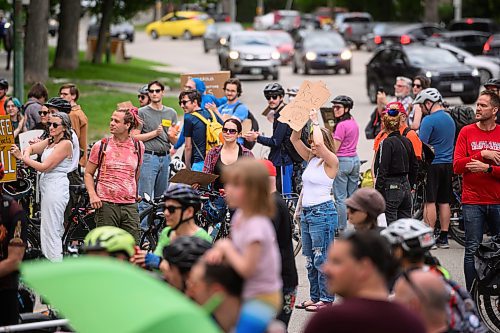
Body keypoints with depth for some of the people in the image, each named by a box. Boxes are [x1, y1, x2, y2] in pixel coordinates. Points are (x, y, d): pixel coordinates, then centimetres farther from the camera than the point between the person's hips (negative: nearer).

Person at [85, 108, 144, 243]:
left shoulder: (138, 146, 7)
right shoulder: (101, 146, 1)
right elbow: (88, 173, 6)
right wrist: (92, 195, -8)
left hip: (130, 205, 2)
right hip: (106, 204, -2)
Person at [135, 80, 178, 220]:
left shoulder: (171, 113, 15)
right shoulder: (142, 112, 1)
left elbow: (175, 141, 16)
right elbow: (135, 137, -4)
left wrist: (171, 136, -6)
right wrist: (155, 133, -12)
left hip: (165, 157, 5)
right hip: (148, 157, -5)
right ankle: (143, 229, -9)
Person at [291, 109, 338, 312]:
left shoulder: (331, 162, -10)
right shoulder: (311, 159, 11)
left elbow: (320, 143, -28)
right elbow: (294, 139, 10)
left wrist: (315, 122, -16)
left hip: (323, 213, -9)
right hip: (306, 212, 9)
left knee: (322, 259, -5)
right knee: (309, 259, 12)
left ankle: (326, 299, 0)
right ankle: (315, 297, 19)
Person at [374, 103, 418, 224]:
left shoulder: (386, 143, -13)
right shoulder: (407, 141, 8)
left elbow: (382, 171, -16)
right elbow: (414, 167, 16)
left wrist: (377, 193, -14)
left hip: (391, 188, -7)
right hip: (406, 187, 7)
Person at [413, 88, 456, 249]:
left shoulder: (429, 120, -13)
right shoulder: (450, 118, 13)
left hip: (432, 165, -7)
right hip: (448, 164, 8)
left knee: (429, 201, -3)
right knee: (444, 202, 9)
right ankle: (444, 238, 11)